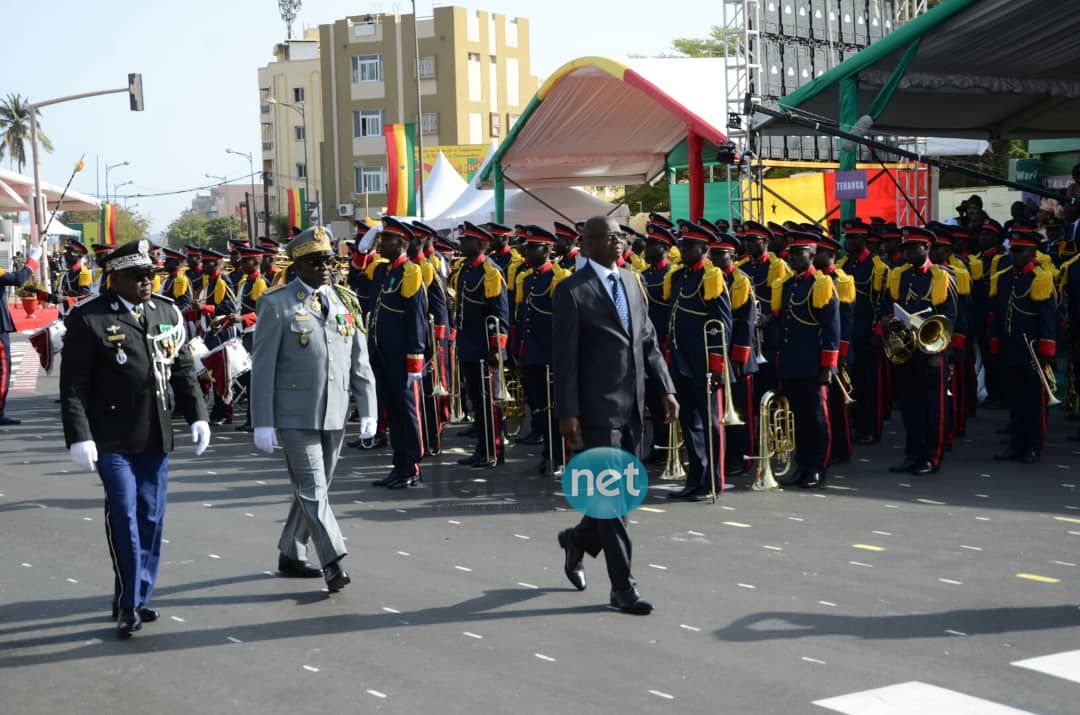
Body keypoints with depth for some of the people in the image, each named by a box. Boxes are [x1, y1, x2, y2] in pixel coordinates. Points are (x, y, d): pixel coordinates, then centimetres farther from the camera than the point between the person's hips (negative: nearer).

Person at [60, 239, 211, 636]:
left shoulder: (167, 312, 8)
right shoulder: (89, 318, -8)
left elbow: (183, 369, 13)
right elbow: (73, 385, -9)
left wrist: (197, 415, 6)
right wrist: (79, 436, -14)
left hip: (156, 435, 5)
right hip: (113, 438, -5)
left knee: (151, 517, 11)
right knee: (124, 517, -5)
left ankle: (141, 597, 24)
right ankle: (127, 604, 7)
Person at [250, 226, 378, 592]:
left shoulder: (345, 301, 9)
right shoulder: (276, 304, -4)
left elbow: (360, 362, 11)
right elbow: (262, 367, -5)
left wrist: (367, 411, 5)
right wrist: (263, 423, -9)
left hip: (335, 415, 5)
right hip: (296, 415, -5)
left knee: (315, 489, 13)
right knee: (312, 490, -9)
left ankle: (290, 555, 28)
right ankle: (334, 564, -9)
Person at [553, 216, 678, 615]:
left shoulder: (631, 282, 13)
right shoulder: (573, 291, -8)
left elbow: (647, 340, 15)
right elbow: (564, 357, -10)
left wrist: (666, 388, 6)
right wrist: (567, 412, -14)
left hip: (632, 406, 7)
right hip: (599, 407, -7)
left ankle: (578, 540, 39)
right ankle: (622, 587, 3)